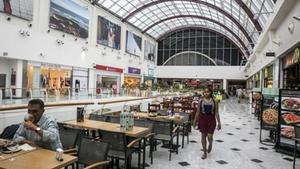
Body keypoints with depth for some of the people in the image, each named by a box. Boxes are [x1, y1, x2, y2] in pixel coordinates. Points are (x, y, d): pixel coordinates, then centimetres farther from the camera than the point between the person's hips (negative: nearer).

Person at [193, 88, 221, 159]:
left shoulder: (214, 102, -2)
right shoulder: (201, 101, 0)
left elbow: (216, 113, 0)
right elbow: (198, 112, 4)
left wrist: (219, 122, -3)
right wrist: (195, 121, 4)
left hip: (211, 120, -1)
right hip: (202, 119, 1)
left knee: (210, 136, -5)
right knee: (203, 136, 5)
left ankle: (210, 144, 33)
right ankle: (205, 152, 21)